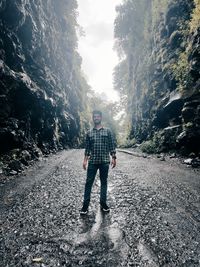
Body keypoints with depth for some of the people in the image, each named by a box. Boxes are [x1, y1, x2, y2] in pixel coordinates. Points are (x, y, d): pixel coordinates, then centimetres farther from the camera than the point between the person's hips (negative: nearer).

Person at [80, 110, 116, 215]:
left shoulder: (108, 131, 3)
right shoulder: (89, 133, 7)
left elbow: (112, 146, 2)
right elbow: (87, 148, 8)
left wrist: (113, 158, -3)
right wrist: (85, 160, 3)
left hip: (105, 161, -1)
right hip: (92, 161, 1)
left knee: (104, 182, 10)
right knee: (88, 182, 3)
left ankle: (103, 203, 24)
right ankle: (85, 205, 14)